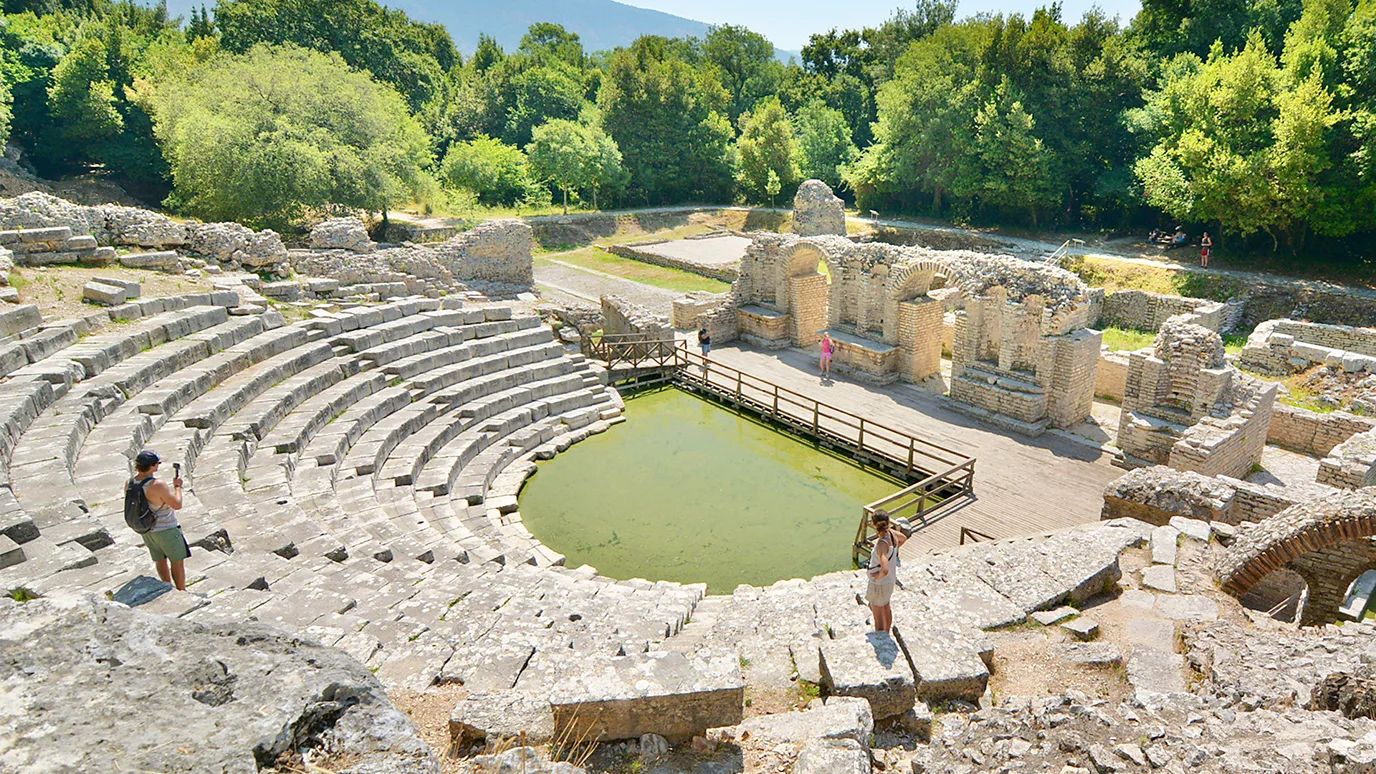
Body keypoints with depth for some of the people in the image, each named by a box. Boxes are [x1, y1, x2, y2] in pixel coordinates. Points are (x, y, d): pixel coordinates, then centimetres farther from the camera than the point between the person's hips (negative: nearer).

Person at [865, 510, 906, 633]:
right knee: (886, 608, 32)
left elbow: (884, 571, -43)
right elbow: (904, 538, 15)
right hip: (891, 579, 9)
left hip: (880, 582, -9)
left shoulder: (882, 543, -35)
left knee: (878, 616, 13)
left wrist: (876, 576, -22)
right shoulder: (891, 532, -12)